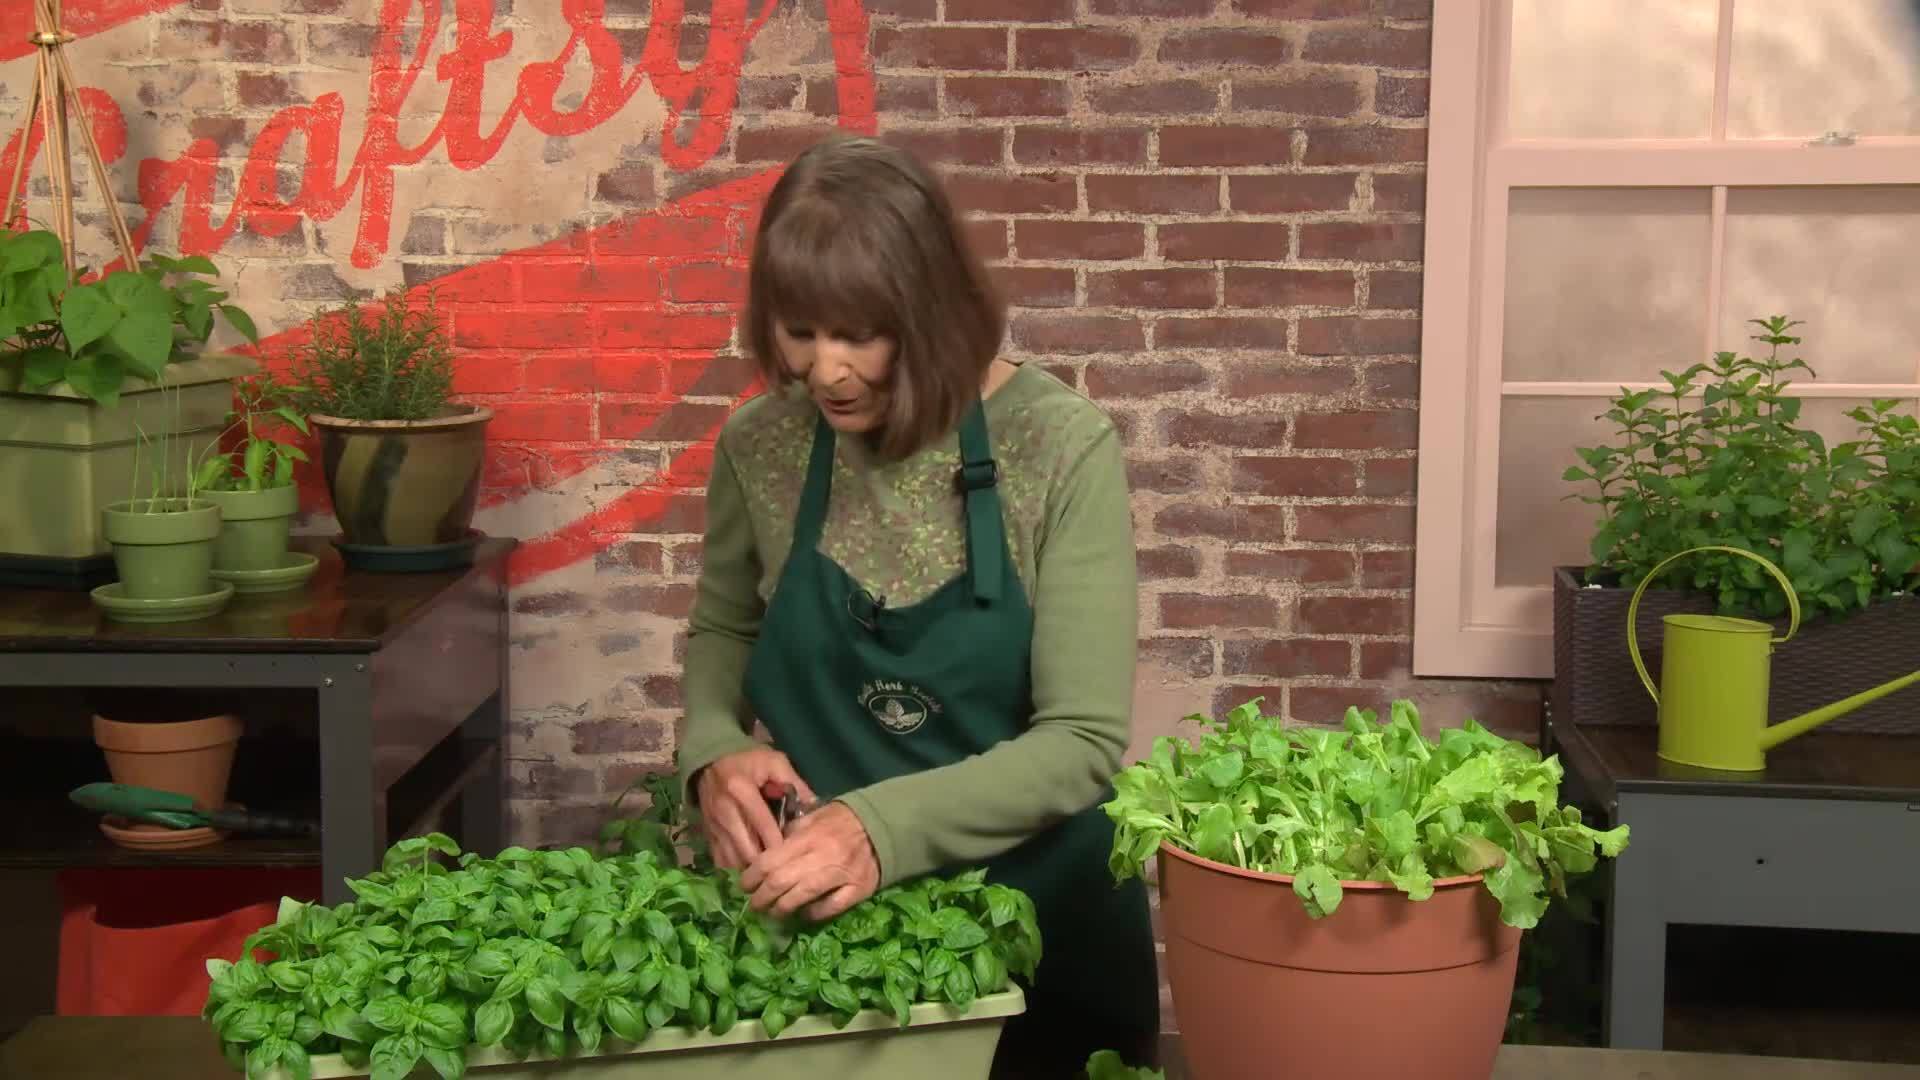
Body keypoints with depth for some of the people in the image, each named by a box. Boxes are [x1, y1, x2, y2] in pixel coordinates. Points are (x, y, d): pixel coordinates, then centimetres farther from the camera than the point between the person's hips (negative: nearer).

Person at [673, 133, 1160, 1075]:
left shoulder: (1060, 448, -19)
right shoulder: (759, 445, -9)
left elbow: (1083, 741, -21)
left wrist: (885, 826, -34)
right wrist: (715, 749, -11)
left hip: (1037, 913, -2)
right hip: (823, 911, 3)